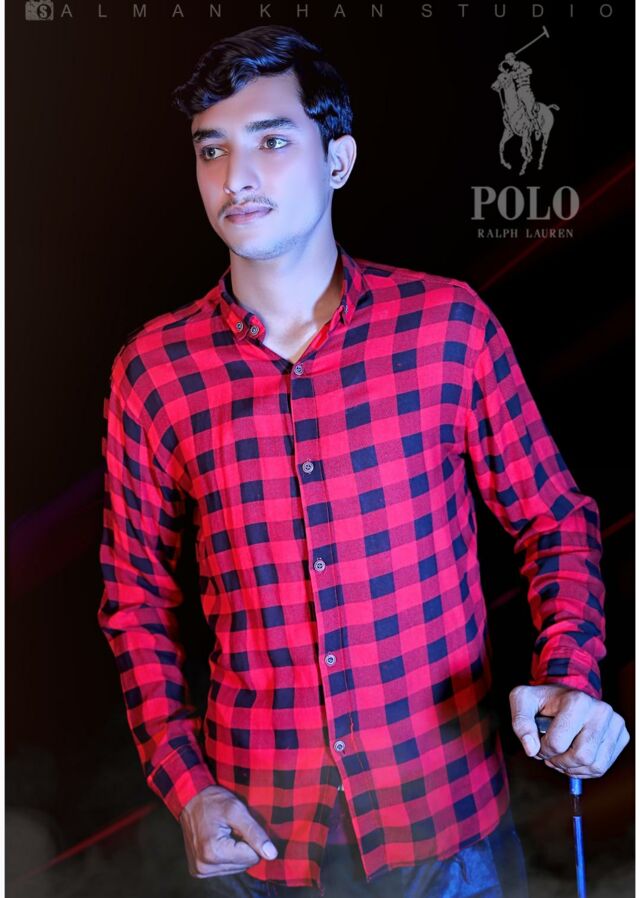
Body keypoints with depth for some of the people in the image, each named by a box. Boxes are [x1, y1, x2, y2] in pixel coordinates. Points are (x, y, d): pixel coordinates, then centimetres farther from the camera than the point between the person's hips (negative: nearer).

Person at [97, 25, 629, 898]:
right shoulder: (153, 369, -3)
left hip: (448, 814, 0)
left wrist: (570, 678, -13)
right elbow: (136, 596, 5)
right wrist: (184, 785, -3)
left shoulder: (449, 322, -5)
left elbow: (557, 521, 3)